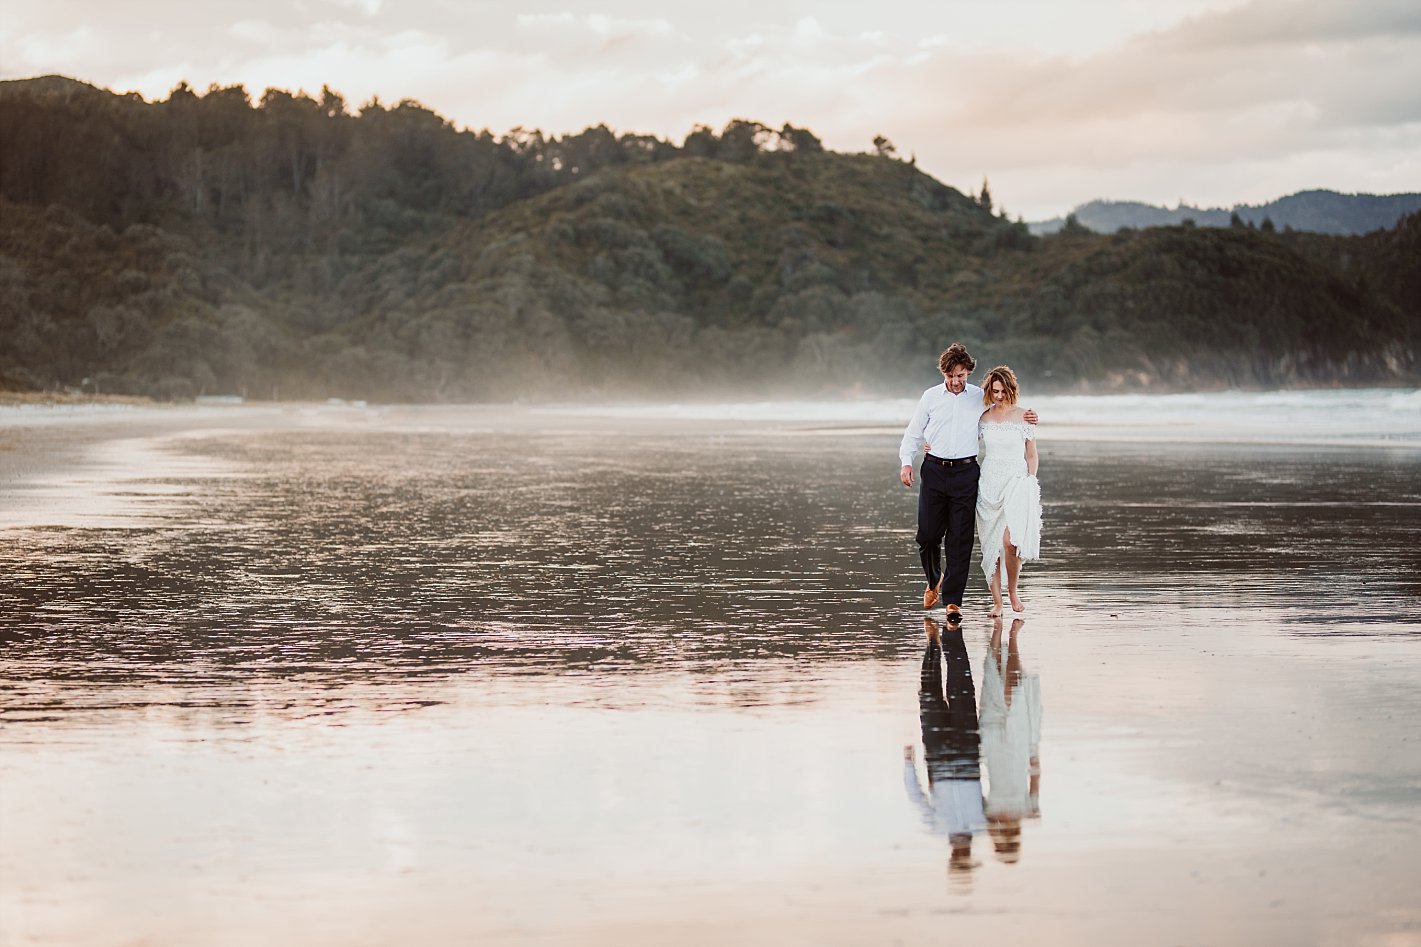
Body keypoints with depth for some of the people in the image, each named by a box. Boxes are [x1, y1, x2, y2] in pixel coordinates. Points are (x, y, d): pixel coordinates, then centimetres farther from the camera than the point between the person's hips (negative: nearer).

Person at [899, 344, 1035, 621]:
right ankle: (934, 581, 29)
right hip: (934, 471, 1)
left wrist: (1023, 419, 5)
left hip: (966, 472, 0)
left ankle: (953, 601, -1)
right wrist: (906, 461, -3)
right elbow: (913, 432, 12)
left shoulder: (980, 398, 8)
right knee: (927, 533, -1)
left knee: (960, 539, -4)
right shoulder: (931, 397, 7)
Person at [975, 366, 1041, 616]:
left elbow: (1031, 456, 7)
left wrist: (1031, 483, -1)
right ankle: (997, 602, 5)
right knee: (991, 544, 0)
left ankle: (1013, 590, 3)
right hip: (988, 483, 3)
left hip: (1016, 482, -3)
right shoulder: (983, 417, 7)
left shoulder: (1023, 417, 1)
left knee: (1010, 540, -19)